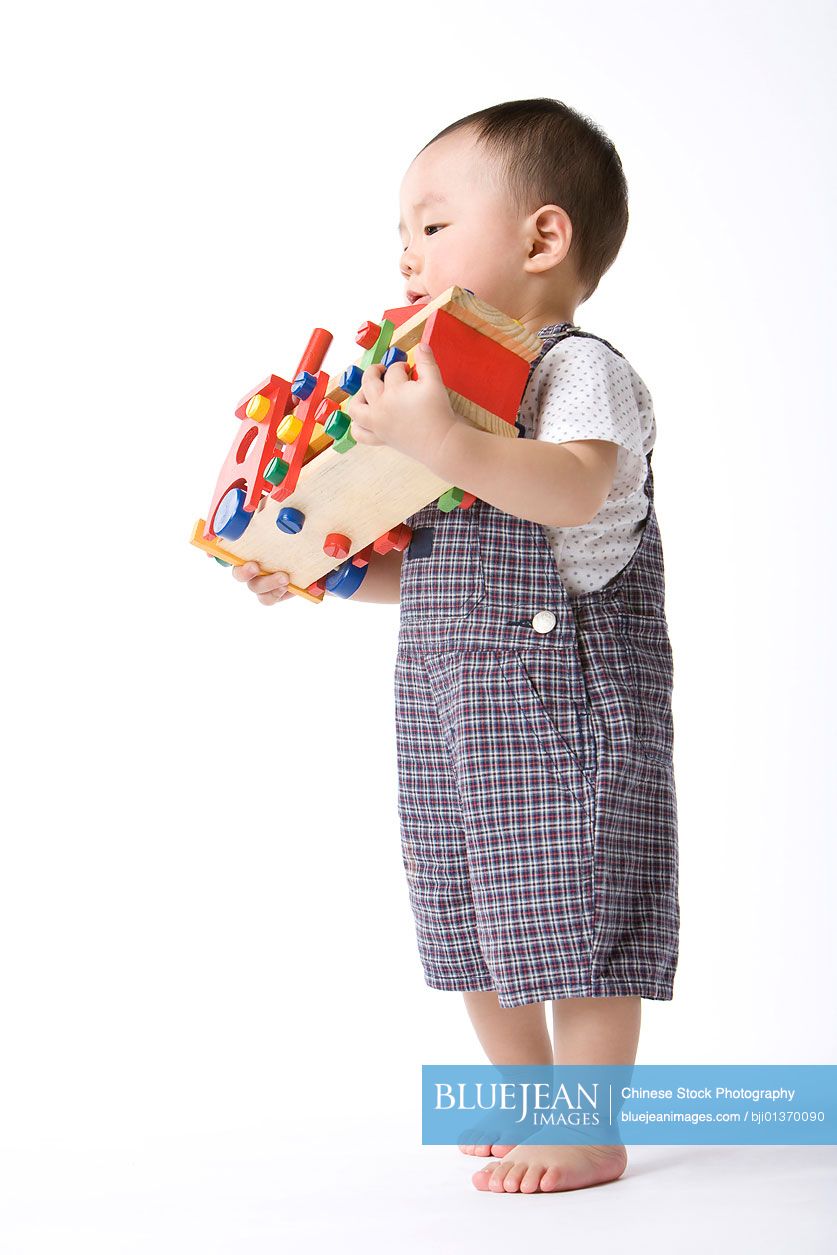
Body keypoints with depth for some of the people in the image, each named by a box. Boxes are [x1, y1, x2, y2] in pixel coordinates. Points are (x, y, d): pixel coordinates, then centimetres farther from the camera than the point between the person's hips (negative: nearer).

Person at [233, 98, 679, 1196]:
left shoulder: (580, 370, -9)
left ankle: (589, 1133, 8)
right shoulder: (454, 386, 18)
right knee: (477, 929, 14)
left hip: (562, 703, -9)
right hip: (451, 712, 9)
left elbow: (575, 489, -31)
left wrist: (442, 441, -41)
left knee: (573, 919, -4)